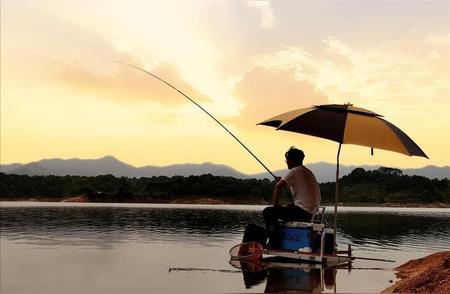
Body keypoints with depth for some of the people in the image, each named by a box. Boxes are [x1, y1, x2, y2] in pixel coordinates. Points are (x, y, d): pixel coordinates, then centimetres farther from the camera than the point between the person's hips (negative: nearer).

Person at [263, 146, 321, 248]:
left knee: (268, 212, -9)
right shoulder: (308, 172, 18)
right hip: (311, 212, 10)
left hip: (303, 211, -10)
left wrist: (276, 204, -10)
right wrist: (284, 182, 21)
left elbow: (278, 186, -20)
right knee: (287, 208, 34)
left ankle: (274, 243, -7)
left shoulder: (295, 171, -10)